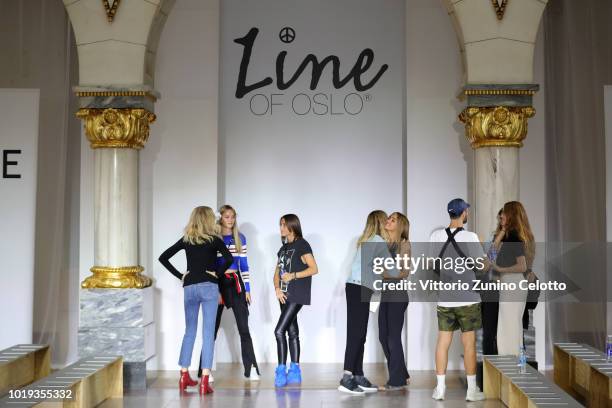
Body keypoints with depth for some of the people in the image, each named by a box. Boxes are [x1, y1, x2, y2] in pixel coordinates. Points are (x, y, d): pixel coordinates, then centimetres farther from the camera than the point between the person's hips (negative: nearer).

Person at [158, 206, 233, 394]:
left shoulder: (186, 239, 9)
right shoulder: (213, 239, -1)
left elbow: (163, 257, 8)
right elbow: (229, 259, -17)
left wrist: (179, 275, 7)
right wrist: (217, 274, -4)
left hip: (189, 287, 4)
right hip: (209, 287, -4)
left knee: (189, 331, 16)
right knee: (208, 332, -2)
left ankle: (184, 376, 19)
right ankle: (205, 380, -6)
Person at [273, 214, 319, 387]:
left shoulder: (302, 245, -4)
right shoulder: (283, 248, 17)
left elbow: (314, 269, -10)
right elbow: (277, 272, 15)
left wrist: (293, 275, -19)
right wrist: (277, 288, -3)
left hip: (297, 295, -7)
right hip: (285, 295, 7)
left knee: (279, 330, -15)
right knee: (292, 332, 10)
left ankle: (281, 370, -10)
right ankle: (295, 371, 15)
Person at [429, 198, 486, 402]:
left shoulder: (436, 236, -2)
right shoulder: (470, 237, -13)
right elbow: (484, 265, -7)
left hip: (444, 299, 3)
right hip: (468, 299, -3)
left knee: (443, 342, 8)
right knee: (469, 343, 4)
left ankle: (440, 388, 13)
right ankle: (472, 390, 11)